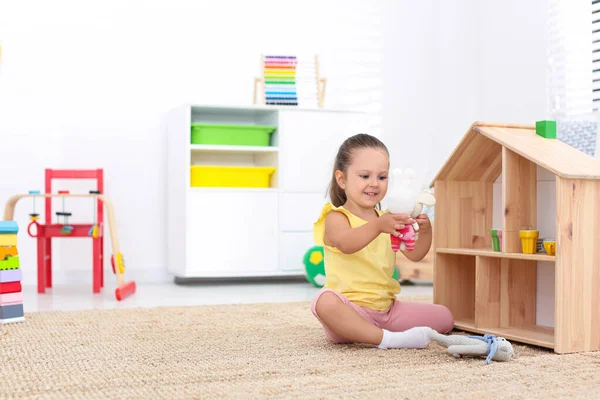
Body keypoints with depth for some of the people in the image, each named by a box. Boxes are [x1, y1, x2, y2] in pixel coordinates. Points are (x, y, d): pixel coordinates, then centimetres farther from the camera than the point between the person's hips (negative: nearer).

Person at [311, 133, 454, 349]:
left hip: (387, 308, 7)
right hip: (351, 310, -7)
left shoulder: (386, 219, 13)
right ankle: (386, 339, -33)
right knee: (326, 302, -40)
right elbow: (345, 244, -31)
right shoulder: (336, 217, -7)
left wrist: (425, 231, -17)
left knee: (444, 318, 1)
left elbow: (414, 254, 4)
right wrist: (377, 226, -48)